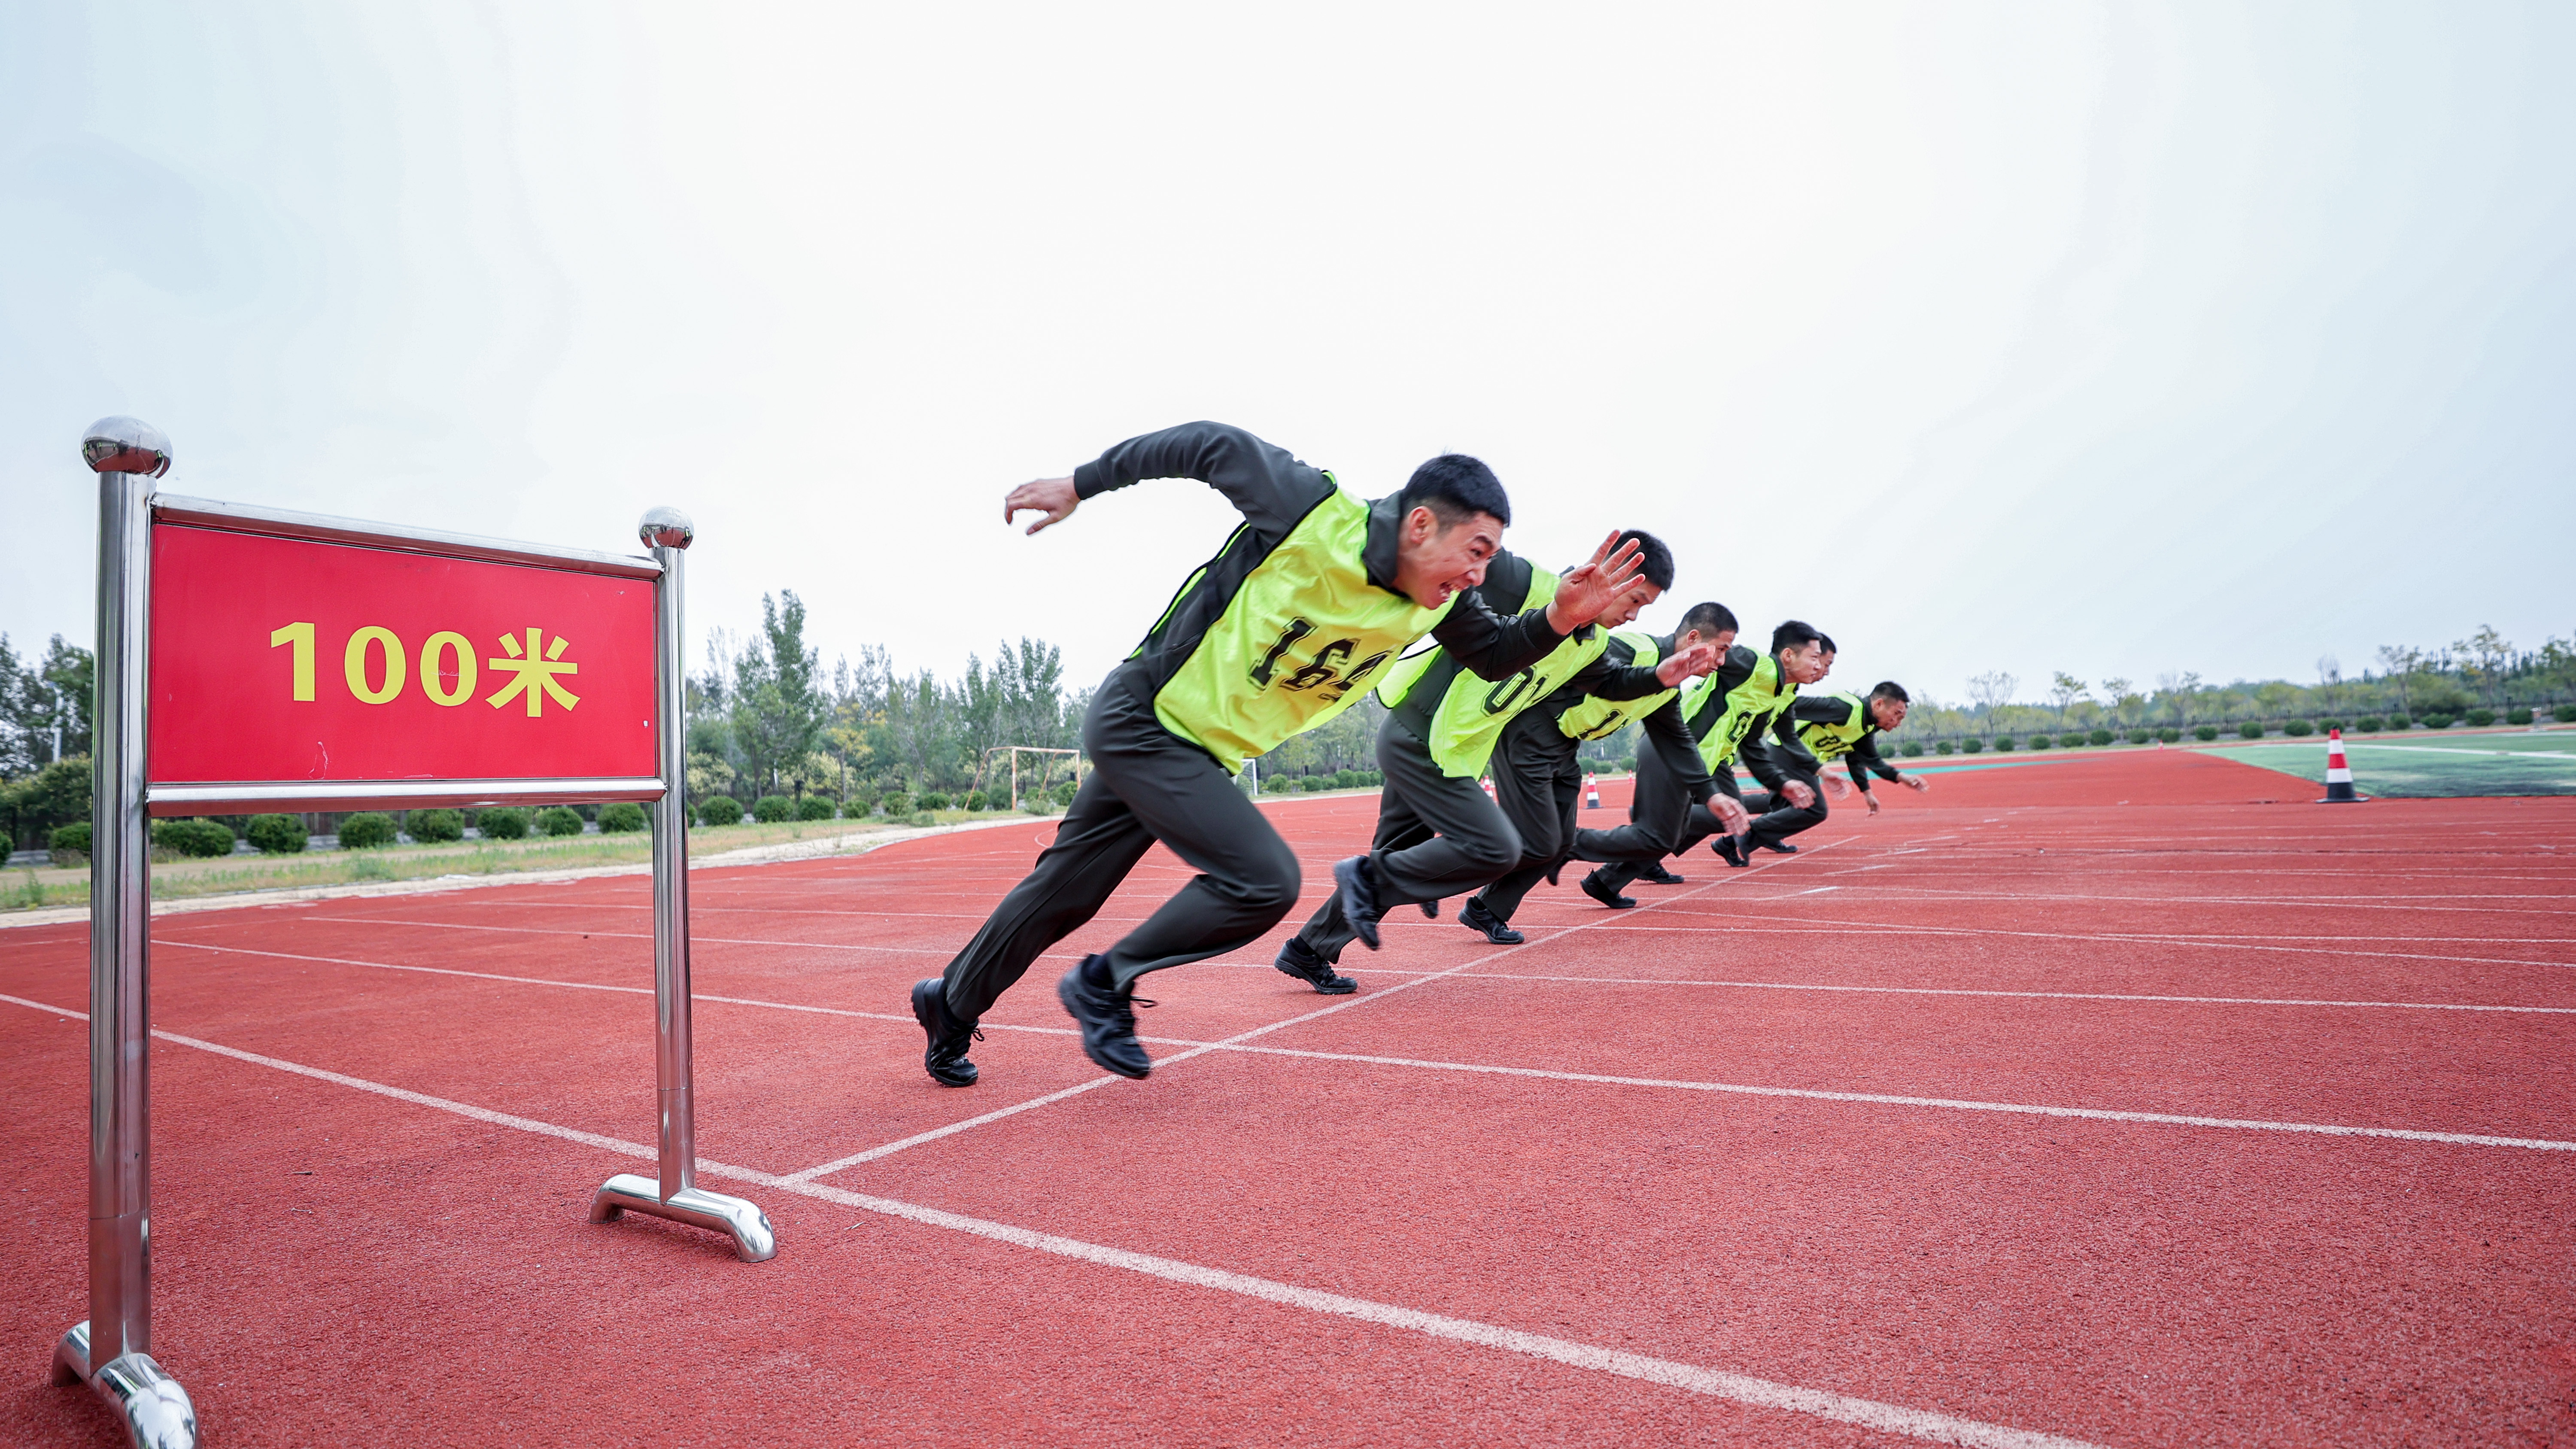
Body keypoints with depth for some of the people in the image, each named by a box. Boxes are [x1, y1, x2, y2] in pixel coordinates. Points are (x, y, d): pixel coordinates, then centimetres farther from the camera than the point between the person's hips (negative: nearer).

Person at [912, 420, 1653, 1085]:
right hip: (1142, 716, -7)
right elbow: (1208, 443, -11)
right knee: (1265, 881, -18)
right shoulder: (1313, 513, -25)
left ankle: (952, 1003, 39)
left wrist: (1560, 617, -11)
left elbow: (1494, 656, 10)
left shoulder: (1440, 602, -6)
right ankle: (1105, 984, 3)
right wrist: (1081, 484, -1)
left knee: (1065, 892, 17)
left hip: (1205, 754, 7)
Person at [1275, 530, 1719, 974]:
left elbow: (1611, 682, 28)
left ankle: (1307, 951, 27)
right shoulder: (1530, 587, -19)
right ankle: (1369, 876, 0)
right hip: (1421, 741, -10)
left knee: (1396, 858, 15)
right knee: (1496, 850, -12)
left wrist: (1659, 677, 12)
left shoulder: (1592, 644, 10)